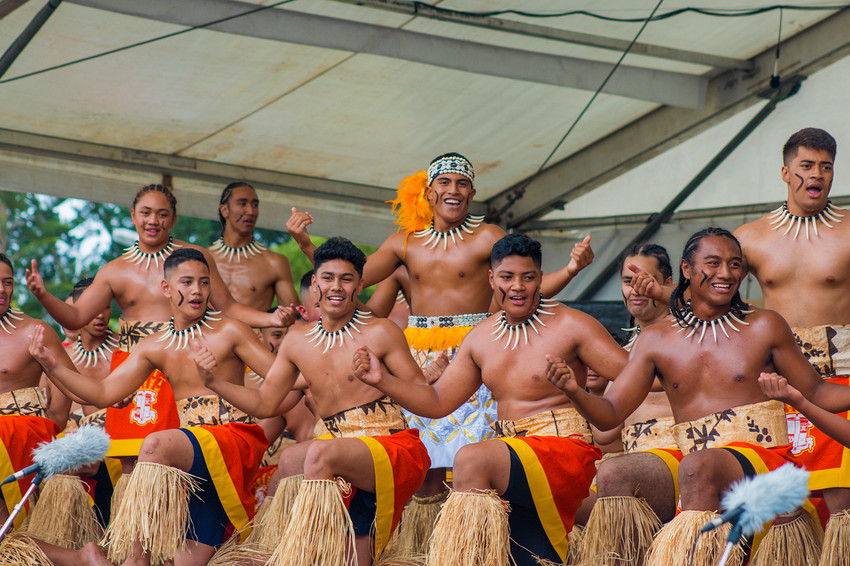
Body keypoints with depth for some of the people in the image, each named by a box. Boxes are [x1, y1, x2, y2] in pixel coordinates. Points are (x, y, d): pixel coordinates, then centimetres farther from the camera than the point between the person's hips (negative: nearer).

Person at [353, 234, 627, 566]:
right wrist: (382, 380, 6)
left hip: (563, 449, -6)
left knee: (470, 460, -29)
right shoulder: (481, 338, 15)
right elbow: (438, 401, 19)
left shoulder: (569, 325, -3)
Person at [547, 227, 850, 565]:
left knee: (696, 466, -35)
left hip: (763, 458, -4)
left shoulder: (764, 327, 8)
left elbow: (815, 392, 15)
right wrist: (575, 392, -9)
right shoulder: (656, 340, 13)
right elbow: (610, 414, 11)